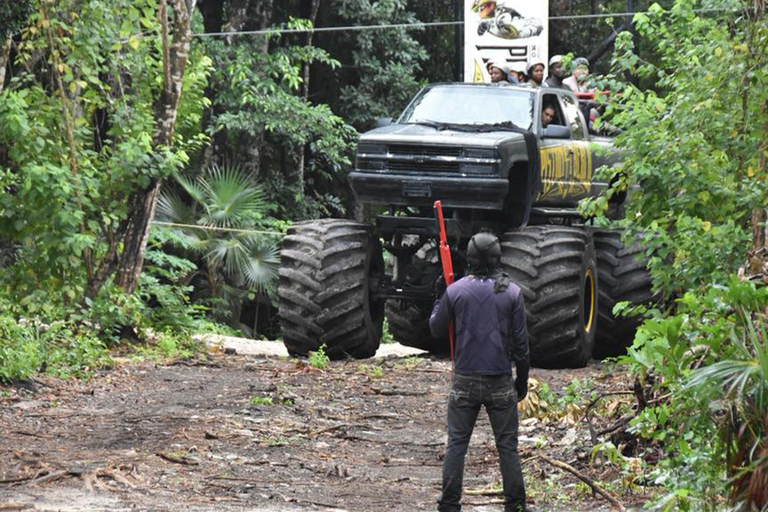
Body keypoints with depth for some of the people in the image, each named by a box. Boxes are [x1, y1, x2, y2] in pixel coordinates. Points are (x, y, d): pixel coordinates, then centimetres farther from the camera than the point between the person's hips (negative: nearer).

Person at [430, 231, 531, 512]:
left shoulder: (455, 291, -4)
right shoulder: (511, 292, -4)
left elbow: (436, 329, 9)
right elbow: (520, 342, -1)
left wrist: (439, 298, 24)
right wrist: (522, 380, 10)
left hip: (464, 381, 0)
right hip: (500, 382, 0)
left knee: (456, 444, 6)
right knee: (507, 446, 6)